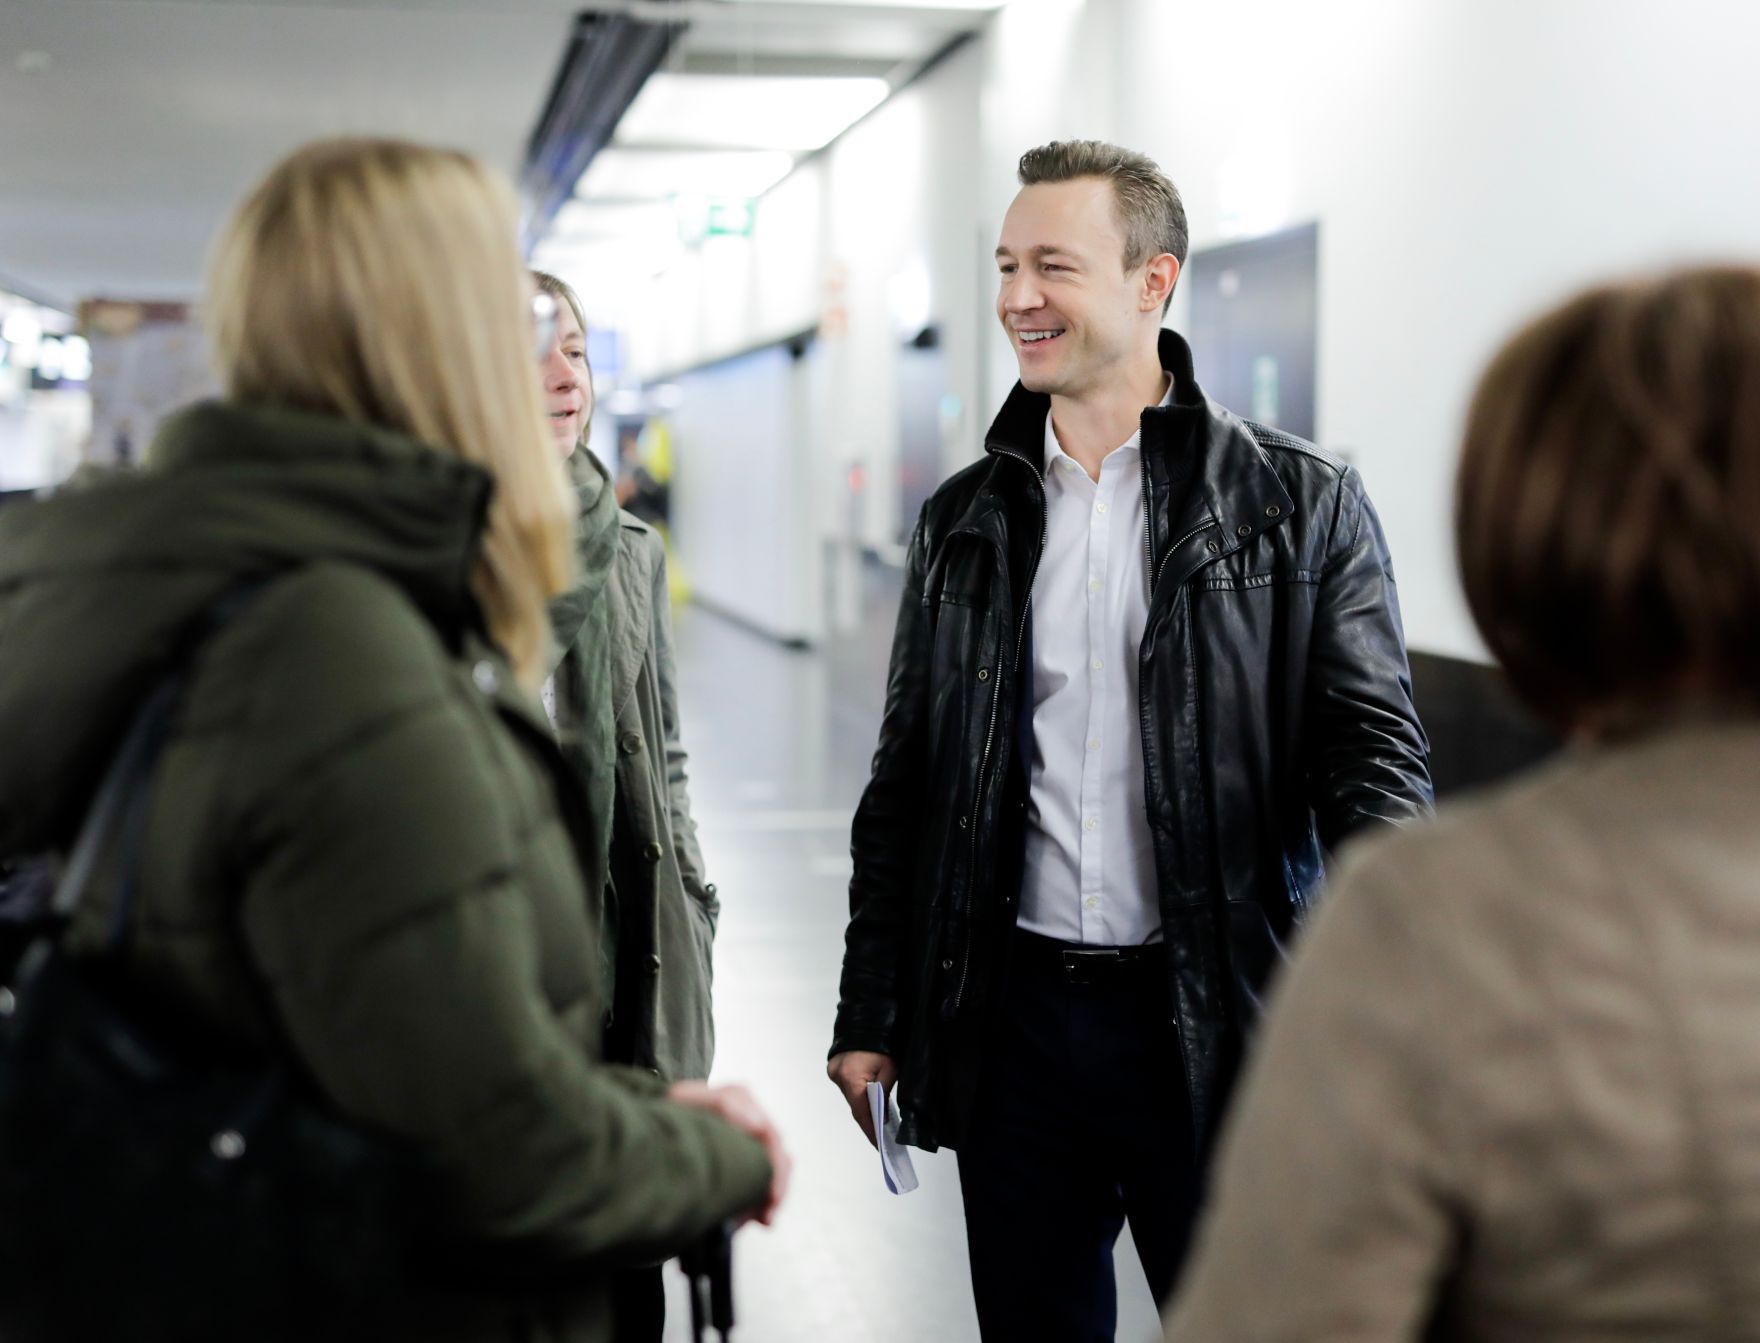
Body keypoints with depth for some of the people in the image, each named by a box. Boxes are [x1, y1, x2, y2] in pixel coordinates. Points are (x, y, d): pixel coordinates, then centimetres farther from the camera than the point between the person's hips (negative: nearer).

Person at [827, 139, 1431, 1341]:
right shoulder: (965, 519, 9)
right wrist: (870, 1016, 9)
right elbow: (904, 787, 12)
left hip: (1221, 1029, -3)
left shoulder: (1303, 505, -2)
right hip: (1013, 1017, 3)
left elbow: (1377, 757, -6)